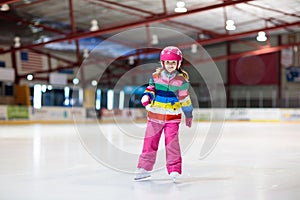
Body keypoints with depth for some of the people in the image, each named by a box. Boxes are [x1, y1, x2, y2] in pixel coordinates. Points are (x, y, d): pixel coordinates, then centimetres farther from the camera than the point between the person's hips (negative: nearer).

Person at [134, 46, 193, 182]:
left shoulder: (182, 80, -5)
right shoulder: (156, 76, -1)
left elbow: (185, 99, 4)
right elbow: (150, 89, 7)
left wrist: (189, 115, 10)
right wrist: (147, 96, -16)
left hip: (172, 117, -2)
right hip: (155, 115, 2)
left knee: (172, 141, -12)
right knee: (150, 141, 5)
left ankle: (174, 169, -3)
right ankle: (144, 168, 16)